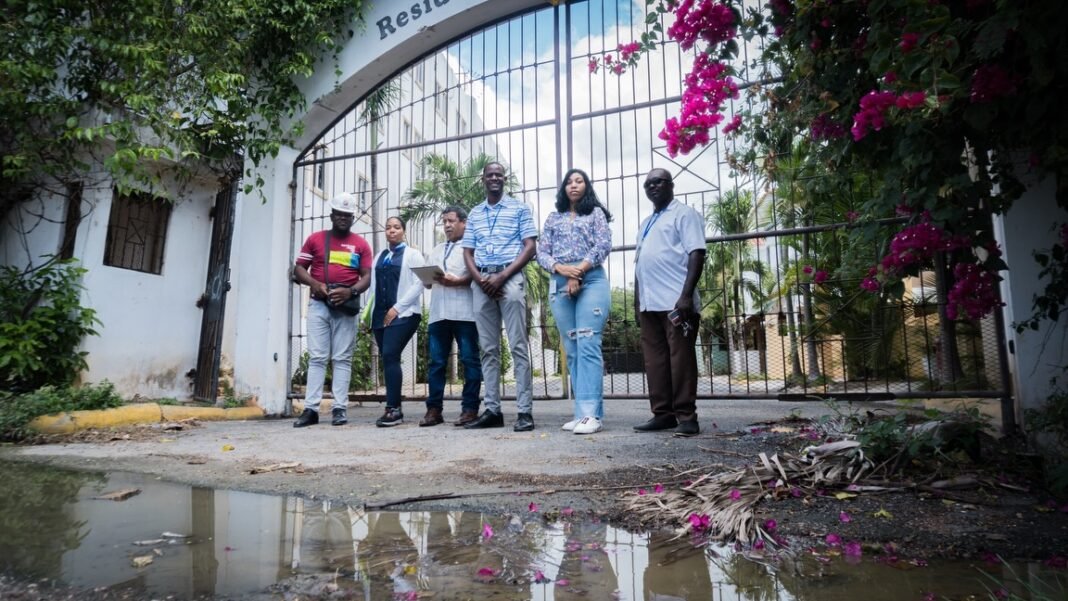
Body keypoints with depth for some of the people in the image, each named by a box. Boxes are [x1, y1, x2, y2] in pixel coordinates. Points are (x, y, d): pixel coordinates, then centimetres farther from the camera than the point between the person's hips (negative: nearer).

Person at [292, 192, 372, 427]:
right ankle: (311, 409, -2)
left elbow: (366, 278, 4)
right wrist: (314, 283, -11)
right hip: (319, 304, 1)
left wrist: (350, 291, -16)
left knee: (342, 358, -1)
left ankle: (339, 408, 0)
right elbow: (298, 269, 9)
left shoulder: (361, 244, 9)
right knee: (317, 357, -1)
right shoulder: (315, 239, 11)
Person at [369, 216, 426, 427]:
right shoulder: (379, 257, 21)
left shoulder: (412, 254, 5)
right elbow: (374, 285, 16)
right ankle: (395, 409, 8)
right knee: (388, 360, 3)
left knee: (390, 356, -18)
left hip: (404, 314, -5)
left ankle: (393, 409, -16)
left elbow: (418, 285, -6)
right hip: (380, 315, 6)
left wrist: (397, 308, -13)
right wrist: (370, 313, 6)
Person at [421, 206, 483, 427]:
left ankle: (470, 408, 1)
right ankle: (434, 409, 7)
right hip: (438, 313, 6)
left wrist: (457, 281, -18)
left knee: (469, 360, -2)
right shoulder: (437, 250, 26)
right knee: (436, 362, 3)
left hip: (464, 313, -5)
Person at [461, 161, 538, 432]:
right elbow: (468, 252, 16)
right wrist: (479, 279, -4)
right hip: (481, 282, 5)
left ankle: (525, 411, -6)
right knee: (488, 349, 5)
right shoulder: (474, 214, 19)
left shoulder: (520, 208, 6)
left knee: (518, 346, -7)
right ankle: (492, 410, 10)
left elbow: (530, 247, -2)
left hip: (510, 279, -4)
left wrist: (502, 276, -12)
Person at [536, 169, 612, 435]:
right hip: (559, 285, 4)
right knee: (572, 350, 2)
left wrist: (578, 271, -11)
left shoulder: (595, 213, 12)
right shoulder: (553, 218, 20)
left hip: (591, 282, -4)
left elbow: (603, 245, -2)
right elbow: (542, 253, 10)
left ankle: (590, 413, -18)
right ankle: (586, 411, 5)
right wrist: (562, 269, -10)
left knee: (587, 346, -14)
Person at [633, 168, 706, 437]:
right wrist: (637, 301, 20)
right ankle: (663, 413, 14)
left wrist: (686, 295, -19)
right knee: (655, 360, 7)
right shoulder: (646, 223, 25)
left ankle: (686, 416, 1)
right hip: (649, 303, 8)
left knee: (681, 358, -4)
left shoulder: (684, 214, 2)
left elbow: (696, 254, -9)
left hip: (675, 301, -7)